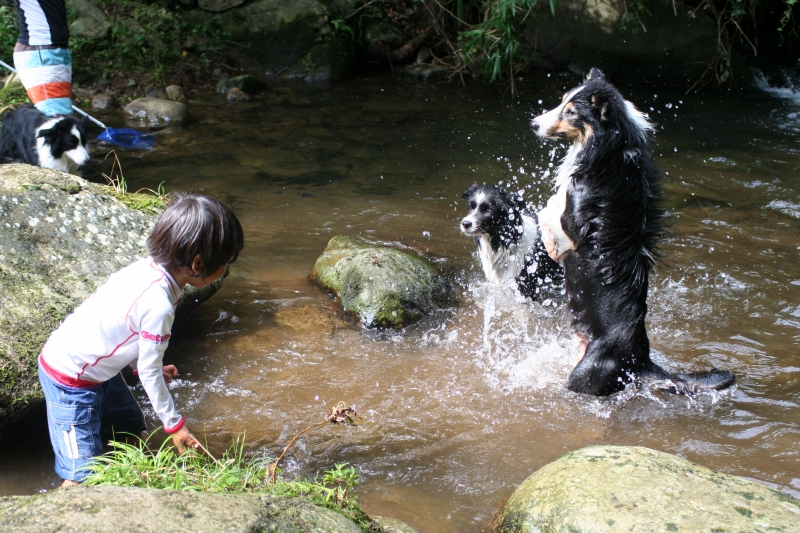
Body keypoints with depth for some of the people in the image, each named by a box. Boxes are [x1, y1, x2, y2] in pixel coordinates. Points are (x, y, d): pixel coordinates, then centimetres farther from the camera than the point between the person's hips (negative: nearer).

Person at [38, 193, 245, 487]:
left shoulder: (148, 267, -6)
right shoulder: (159, 305, -29)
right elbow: (149, 372, -19)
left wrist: (151, 366, 14)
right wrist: (174, 424, -7)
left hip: (97, 367, 10)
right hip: (71, 380, -10)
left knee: (132, 434, 19)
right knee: (84, 478, -7)